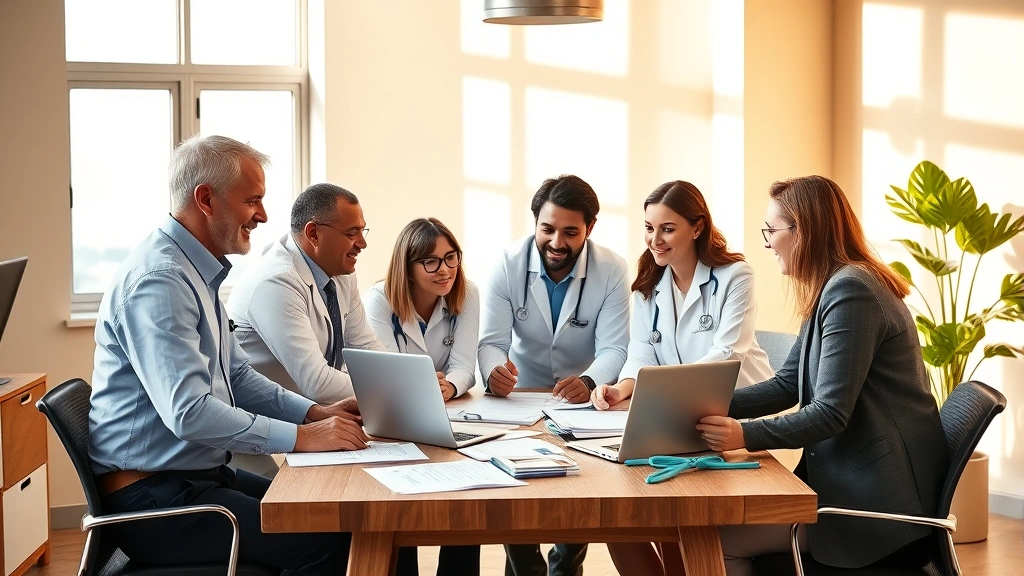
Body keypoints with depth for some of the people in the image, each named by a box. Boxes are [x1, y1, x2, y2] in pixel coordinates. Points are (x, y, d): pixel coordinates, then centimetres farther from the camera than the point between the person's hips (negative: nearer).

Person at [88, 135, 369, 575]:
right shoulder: (158, 279, -20)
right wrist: (300, 437, -24)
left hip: (199, 476, 10)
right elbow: (189, 413, -28)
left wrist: (316, 413, 5)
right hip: (152, 497, -10)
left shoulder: (197, 273, 14)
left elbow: (238, 377, 20)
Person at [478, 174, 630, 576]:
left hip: (582, 400, 0)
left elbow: (614, 349, -18)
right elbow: (492, 341, -16)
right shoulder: (508, 265, -12)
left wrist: (589, 382, -42)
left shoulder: (612, 270, -14)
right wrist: (494, 370, -42)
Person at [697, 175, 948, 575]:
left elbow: (831, 413, -23)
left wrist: (746, 435, -32)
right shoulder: (831, 290, 16)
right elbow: (787, 385, 14)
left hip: (875, 495, -10)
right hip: (848, 475, 10)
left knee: (718, 540, -13)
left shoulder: (850, 291, -18)